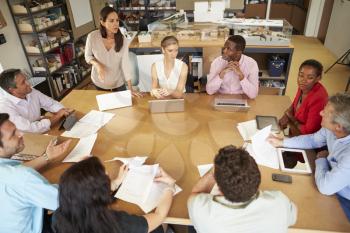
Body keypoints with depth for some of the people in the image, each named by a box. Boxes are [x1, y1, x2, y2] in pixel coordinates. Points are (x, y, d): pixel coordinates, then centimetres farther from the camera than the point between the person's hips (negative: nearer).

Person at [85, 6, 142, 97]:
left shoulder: (123, 40, -17)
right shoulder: (92, 37, -19)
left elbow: (125, 64, -17)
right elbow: (88, 56, -4)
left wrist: (130, 89, -18)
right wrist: (97, 64, -27)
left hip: (118, 83, 0)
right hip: (99, 82, 1)